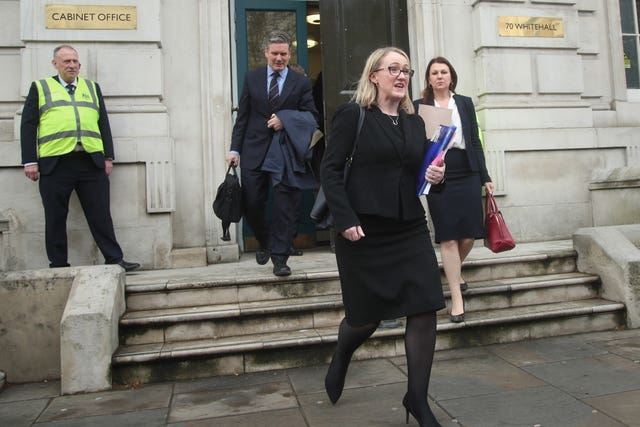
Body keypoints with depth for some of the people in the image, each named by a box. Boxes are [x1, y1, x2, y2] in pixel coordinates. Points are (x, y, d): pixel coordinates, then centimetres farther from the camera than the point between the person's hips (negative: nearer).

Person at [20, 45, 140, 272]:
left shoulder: (92, 88, 19)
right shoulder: (40, 88, 13)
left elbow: (104, 124, 15)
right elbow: (28, 125, 6)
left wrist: (108, 157, 6)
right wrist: (30, 161, -3)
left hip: (92, 162, 1)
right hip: (55, 164, -1)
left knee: (101, 215, 2)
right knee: (55, 218, 5)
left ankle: (114, 259, 7)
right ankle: (58, 266, 15)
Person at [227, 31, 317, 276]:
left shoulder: (301, 82, 5)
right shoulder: (252, 78, 9)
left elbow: (311, 117, 3)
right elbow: (242, 116, 8)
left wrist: (285, 120, -13)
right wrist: (235, 149, 1)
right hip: (254, 151, 2)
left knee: (285, 206, -2)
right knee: (251, 204, 4)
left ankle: (280, 258, 8)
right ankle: (264, 242, 31)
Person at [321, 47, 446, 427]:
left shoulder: (415, 122, 14)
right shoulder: (353, 115, -2)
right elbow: (331, 170, -8)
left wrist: (436, 176, -3)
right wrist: (346, 220, -18)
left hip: (410, 229, 5)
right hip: (364, 232, -5)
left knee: (425, 311, -2)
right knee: (367, 316, 7)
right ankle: (341, 358, 43)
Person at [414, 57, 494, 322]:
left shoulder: (465, 103, 12)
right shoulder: (419, 106, 4)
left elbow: (475, 141, 12)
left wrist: (485, 177, 9)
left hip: (467, 174, 3)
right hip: (438, 177, -2)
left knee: (469, 235, 3)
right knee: (448, 238, -1)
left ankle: (454, 272, 35)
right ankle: (457, 298, 7)